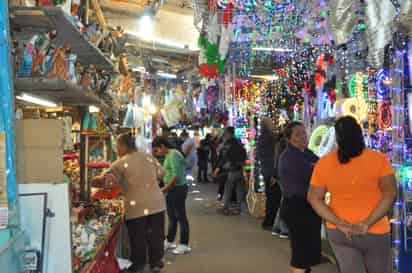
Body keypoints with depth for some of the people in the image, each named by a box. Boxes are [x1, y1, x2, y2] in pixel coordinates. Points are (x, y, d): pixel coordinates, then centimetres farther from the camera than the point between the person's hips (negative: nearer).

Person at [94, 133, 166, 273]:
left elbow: (105, 178, -1)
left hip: (136, 207, -4)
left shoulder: (121, 163, -8)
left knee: (138, 237, 11)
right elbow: (161, 173, 11)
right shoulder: (149, 156, 5)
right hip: (156, 203, 4)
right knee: (156, 234, 15)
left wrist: (96, 179, 18)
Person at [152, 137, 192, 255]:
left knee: (181, 216, 0)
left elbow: (176, 176, -23)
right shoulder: (168, 155, 12)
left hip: (178, 189, -10)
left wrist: (165, 189, -17)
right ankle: (169, 242, 29)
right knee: (172, 217, 17)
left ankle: (184, 245, 8)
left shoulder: (173, 155, -17)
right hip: (172, 190, 10)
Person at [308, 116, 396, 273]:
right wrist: (367, 223, -20)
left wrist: (339, 224, -11)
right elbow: (390, 194, -18)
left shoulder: (323, 163, -4)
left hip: (338, 233, 2)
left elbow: (314, 198, -6)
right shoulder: (379, 159, -11)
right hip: (374, 232, -2)